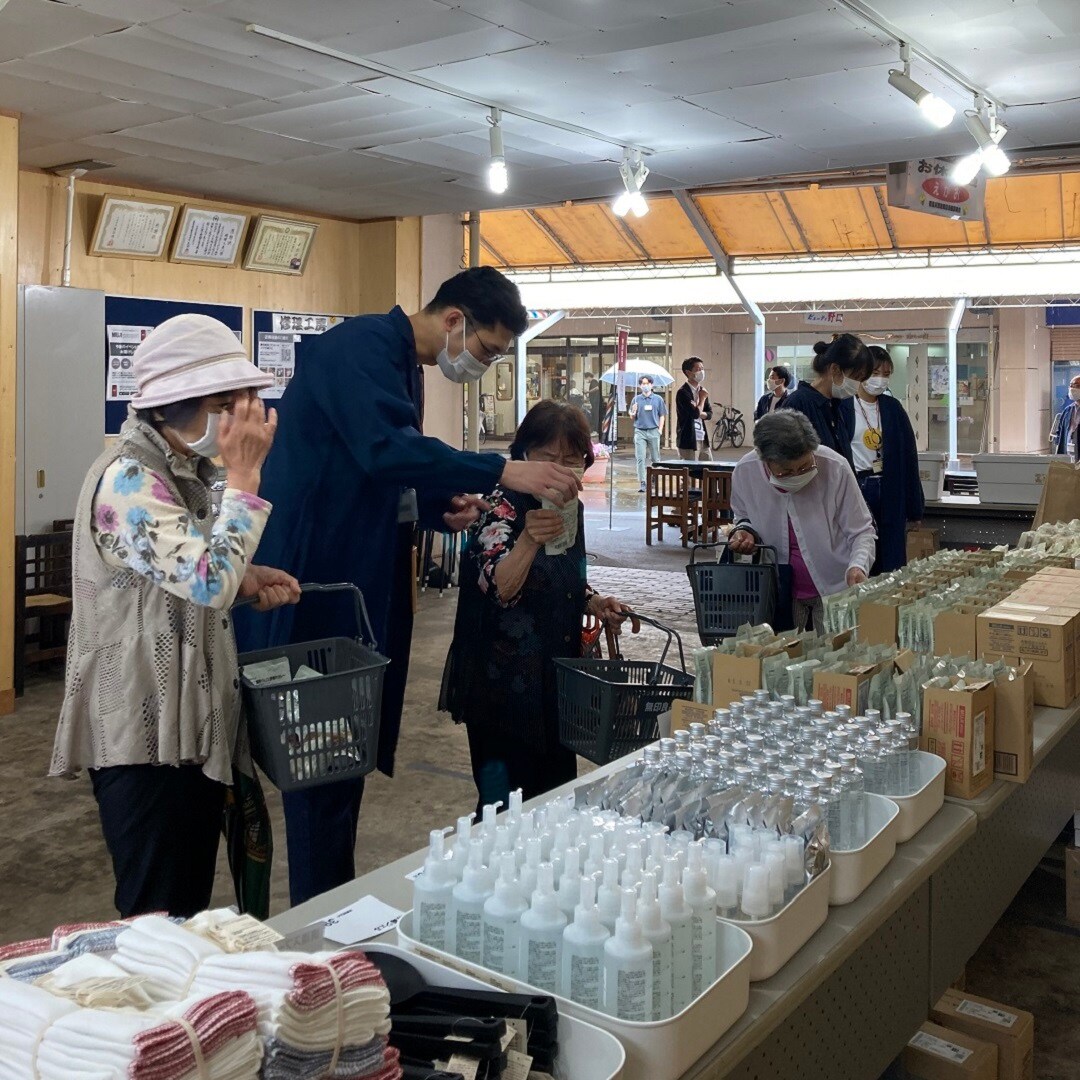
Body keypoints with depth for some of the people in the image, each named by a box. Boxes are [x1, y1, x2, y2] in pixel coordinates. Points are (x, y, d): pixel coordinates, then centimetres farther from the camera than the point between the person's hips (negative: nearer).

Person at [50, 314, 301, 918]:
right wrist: (245, 473, -21)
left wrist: (247, 580, 3)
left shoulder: (179, 472, 11)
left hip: (189, 726, 10)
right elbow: (212, 581, -29)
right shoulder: (127, 480, -19)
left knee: (190, 913, 19)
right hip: (148, 737, -10)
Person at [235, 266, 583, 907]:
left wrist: (443, 509, 3)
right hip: (315, 583, -10)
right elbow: (387, 448, -31)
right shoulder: (363, 345, -14)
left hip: (361, 584, 10)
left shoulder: (403, 364, 15)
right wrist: (502, 473, -32)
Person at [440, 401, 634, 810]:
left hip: (558, 679, 8)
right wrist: (529, 539, -48)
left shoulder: (571, 507, 7)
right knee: (504, 810, -1)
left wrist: (596, 604, 1)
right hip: (506, 686, -7)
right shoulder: (503, 507, -14)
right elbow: (498, 588, -31)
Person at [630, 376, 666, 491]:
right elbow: (632, 418, 11)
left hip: (654, 431, 0)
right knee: (640, 458, -6)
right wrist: (633, 412, -11)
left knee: (655, 458, 7)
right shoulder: (636, 399, 7)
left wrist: (660, 429, -2)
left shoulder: (658, 399, 6)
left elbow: (662, 415, 9)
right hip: (640, 431, 0)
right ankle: (642, 483, -7)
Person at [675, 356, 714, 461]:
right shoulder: (683, 392, -13)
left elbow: (709, 414, 12)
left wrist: (699, 413, -9)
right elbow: (696, 413, -22)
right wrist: (702, 398, -6)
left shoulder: (702, 390, 13)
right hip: (688, 441, -8)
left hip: (703, 440, 8)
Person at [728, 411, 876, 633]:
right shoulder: (744, 472, -14)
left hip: (834, 589, -2)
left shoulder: (835, 468, -22)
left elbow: (861, 530, -11)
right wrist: (745, 531, -13)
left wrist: (858, 565, -29)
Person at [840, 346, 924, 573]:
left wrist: (914, 509, 6)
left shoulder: (893, 408, 8)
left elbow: (908, 458, 9)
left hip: (889, 493, 4)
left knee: (889, 568, 5)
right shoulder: (843, 407, -3)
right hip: (854, 487, -3)